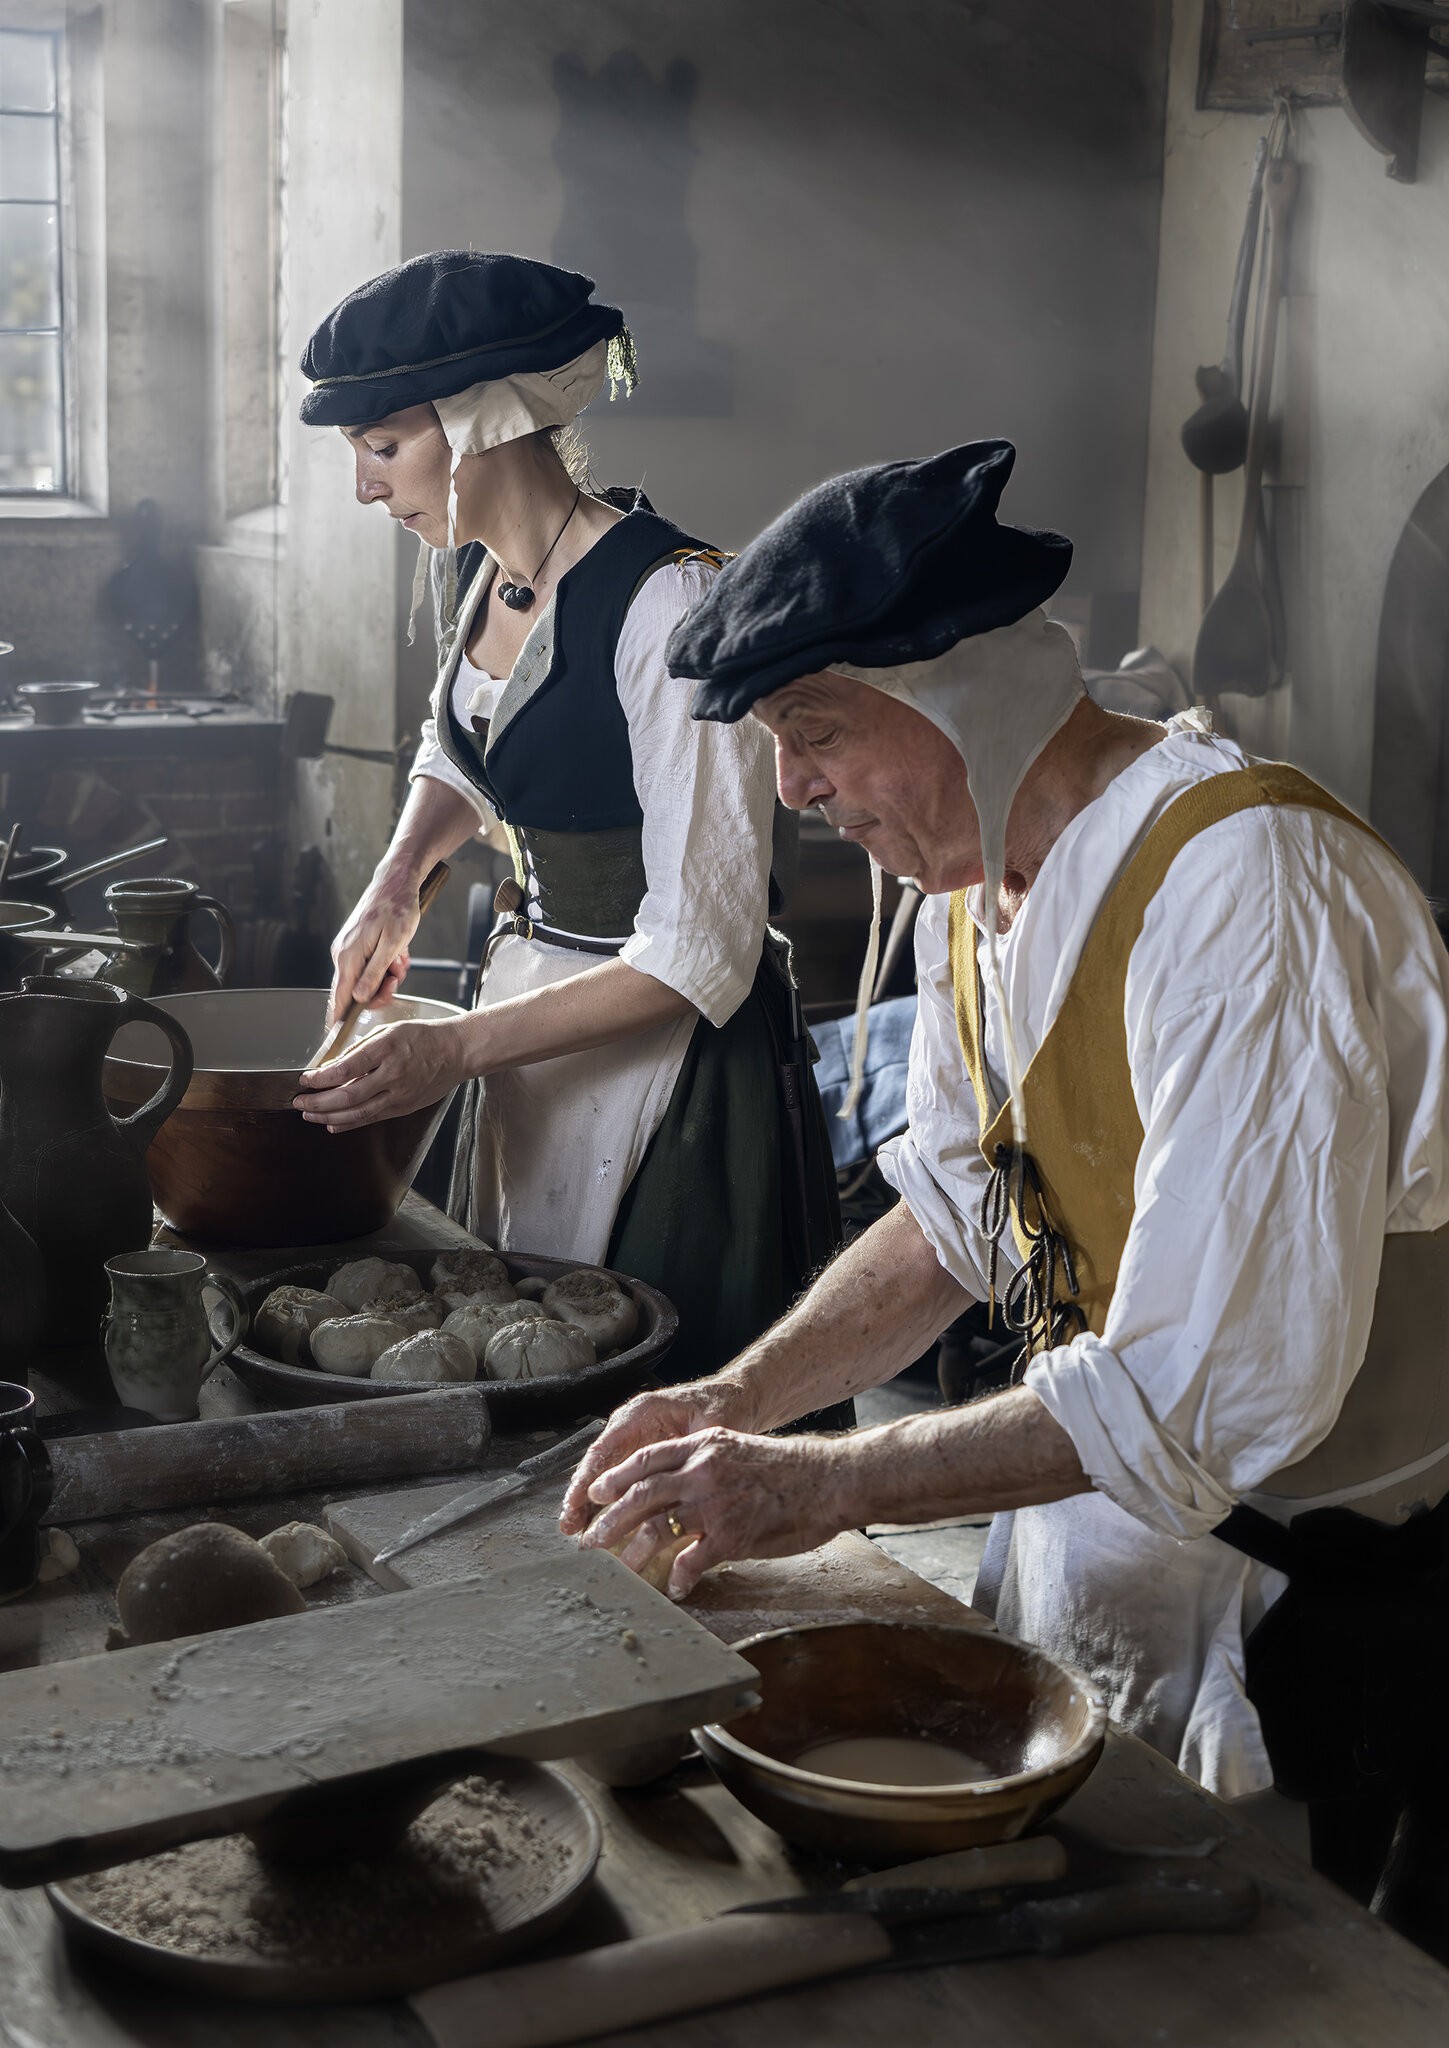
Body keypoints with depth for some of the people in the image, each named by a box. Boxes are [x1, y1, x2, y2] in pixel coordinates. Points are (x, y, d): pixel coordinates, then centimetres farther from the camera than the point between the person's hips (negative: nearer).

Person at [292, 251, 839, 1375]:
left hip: (669, 1051, -8)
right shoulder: (472, 568, 2)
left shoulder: (670, 600, -23)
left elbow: (701, 954, -23)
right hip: (531, 1000, 8)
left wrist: (457, 1047, -21)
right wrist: (396, 882, 7)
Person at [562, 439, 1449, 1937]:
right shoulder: (974, 880, 0)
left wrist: (824, 1483, -26)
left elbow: (1218, 1385, -33)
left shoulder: (1240, 884, -29)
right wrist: (740, 1401, -3)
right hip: (1092, 1510, 8)